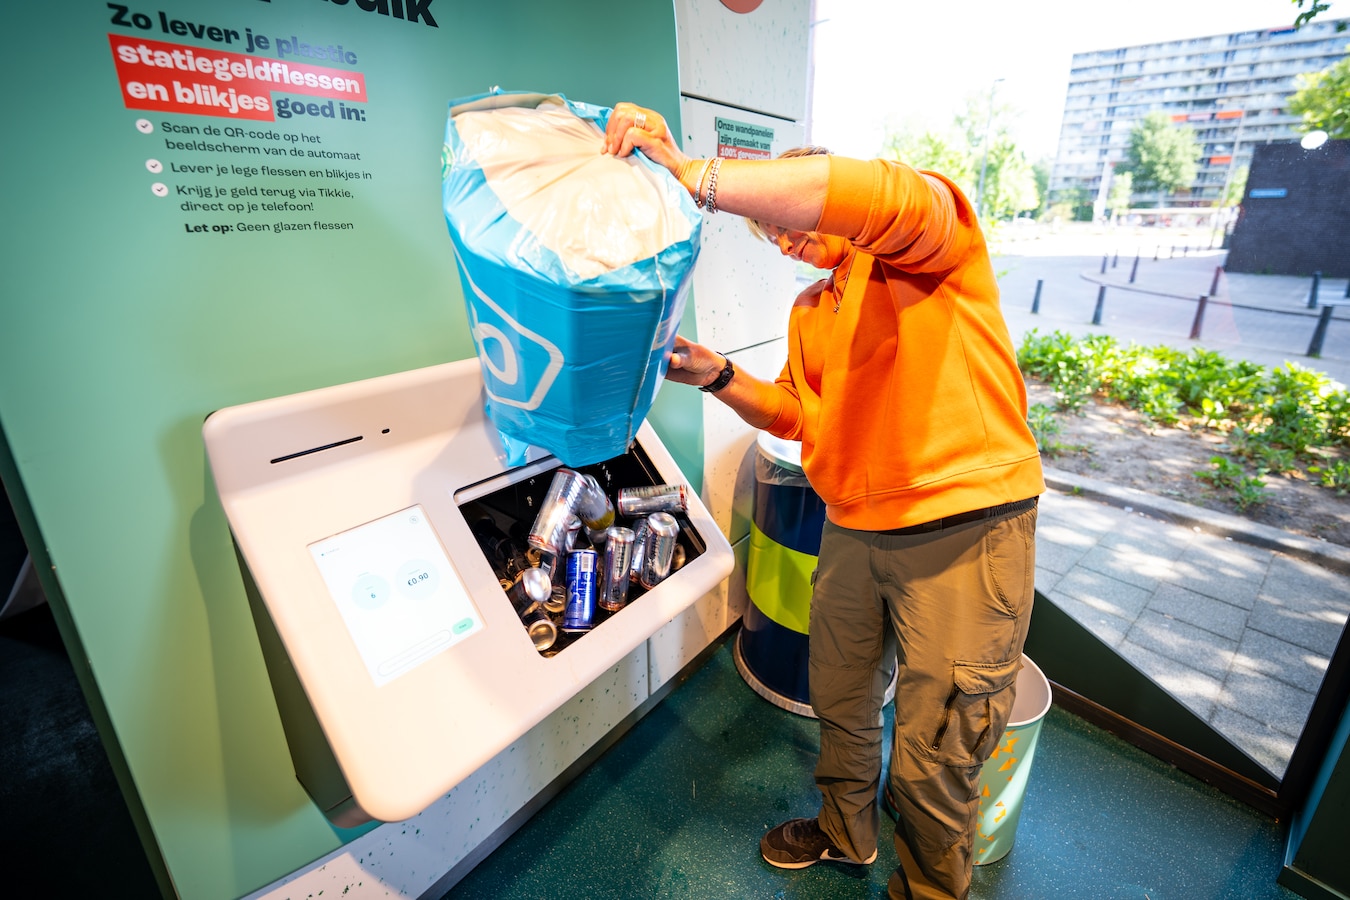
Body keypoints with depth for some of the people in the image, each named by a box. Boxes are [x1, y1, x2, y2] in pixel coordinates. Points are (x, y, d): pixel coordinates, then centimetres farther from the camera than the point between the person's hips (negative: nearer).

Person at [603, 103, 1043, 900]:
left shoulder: (933, 230, -6)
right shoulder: (810, 310, 16)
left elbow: (880, 197, -31)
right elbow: (799, 416, 17)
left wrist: (695, 176, -32)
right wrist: (719, 377, 0)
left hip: (967, 534, -7)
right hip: (853, 532, 7)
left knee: (933, 762, 7)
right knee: (841, 704, 22)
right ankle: (847, 833, 51)